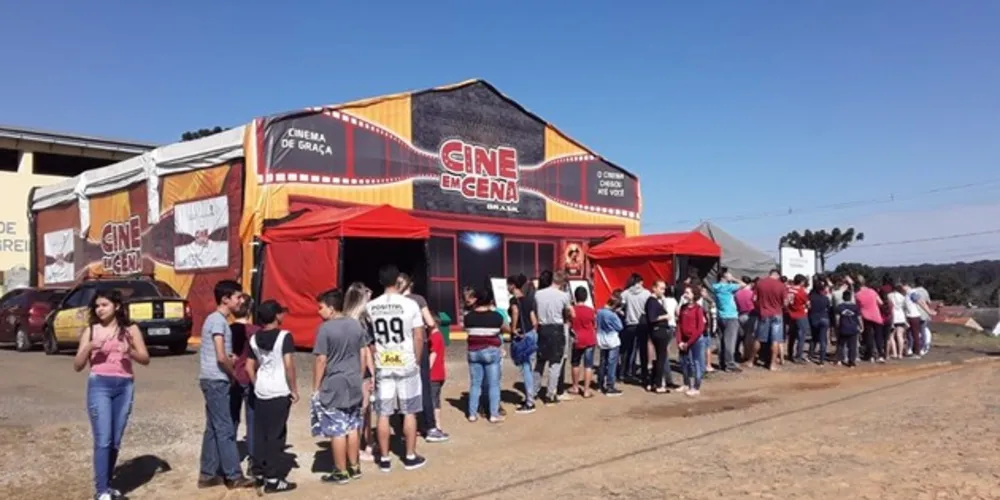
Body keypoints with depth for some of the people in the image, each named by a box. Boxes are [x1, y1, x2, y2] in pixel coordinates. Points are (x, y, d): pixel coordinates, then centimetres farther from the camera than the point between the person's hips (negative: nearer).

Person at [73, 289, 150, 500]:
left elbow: (145, 359, 4)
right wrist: (88, 348, -12)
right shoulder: (90, 331, 6)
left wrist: (131, 352, -16)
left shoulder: (130, 330, 6)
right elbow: (77, 366, 5)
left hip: (125, 387, 2)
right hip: (99, 385, -1)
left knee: (115, 441, 8)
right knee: (103, 440, -9)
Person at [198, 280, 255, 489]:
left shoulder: (215, 319, 14)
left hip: (214, 380, 10)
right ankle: (234, 476, 1)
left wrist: (231, 358, 5)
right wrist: (234, 373, -6)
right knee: (225, 429, -4)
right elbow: (221, 357, -22)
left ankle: (208, 474, 18)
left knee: (213, 428, 12)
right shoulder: (218, 320, -16)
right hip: (216, 381, -10)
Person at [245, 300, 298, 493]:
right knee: (276, 435, -1)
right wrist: (294, 389, -9)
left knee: (260, 434, 13)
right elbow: (289, 365, -16)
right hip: (279, 392, -6)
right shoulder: (284, 336, -12)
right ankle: (273, 479, 2)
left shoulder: (254, 339, 7)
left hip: (261, 392, 6)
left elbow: (249, 367, 10)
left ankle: (259, 473, 21)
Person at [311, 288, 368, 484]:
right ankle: (354, 467, 24)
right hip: (354, 383, 6)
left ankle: (341, 472, 11)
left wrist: (316, 387, -6)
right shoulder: (356, 324, 4)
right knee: (352, 427, 16)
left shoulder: (325, 328, -14)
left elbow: (321, 360, -14)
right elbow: (364, 354, 9)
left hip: (333, 385, -6)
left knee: (337, 429, 3)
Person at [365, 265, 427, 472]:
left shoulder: (370, 307, -1)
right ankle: (411, 457, 16)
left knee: (383, 413, 8)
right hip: (406, 365, -2)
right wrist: (417, 361, 7)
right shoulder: (410, 304, -9)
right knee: (409, 412, 9)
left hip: (382, 366, 2)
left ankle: (384, 459, 14)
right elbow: (418, 337, -6)